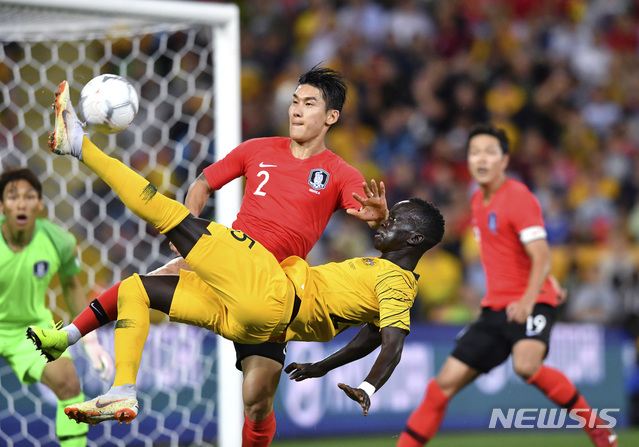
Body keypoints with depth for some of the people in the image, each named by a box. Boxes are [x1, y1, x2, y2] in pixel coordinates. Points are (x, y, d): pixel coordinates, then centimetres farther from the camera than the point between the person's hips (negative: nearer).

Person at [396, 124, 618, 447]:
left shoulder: (518, 197, -11)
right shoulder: (479, 201, 13)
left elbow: (540, 255, -19)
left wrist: (528, 299, -33)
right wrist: (549, 282, 25)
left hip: (530, 305, -7)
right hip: (495, 309, 7)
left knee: (525, 365, -35)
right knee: (445, 383, 0)